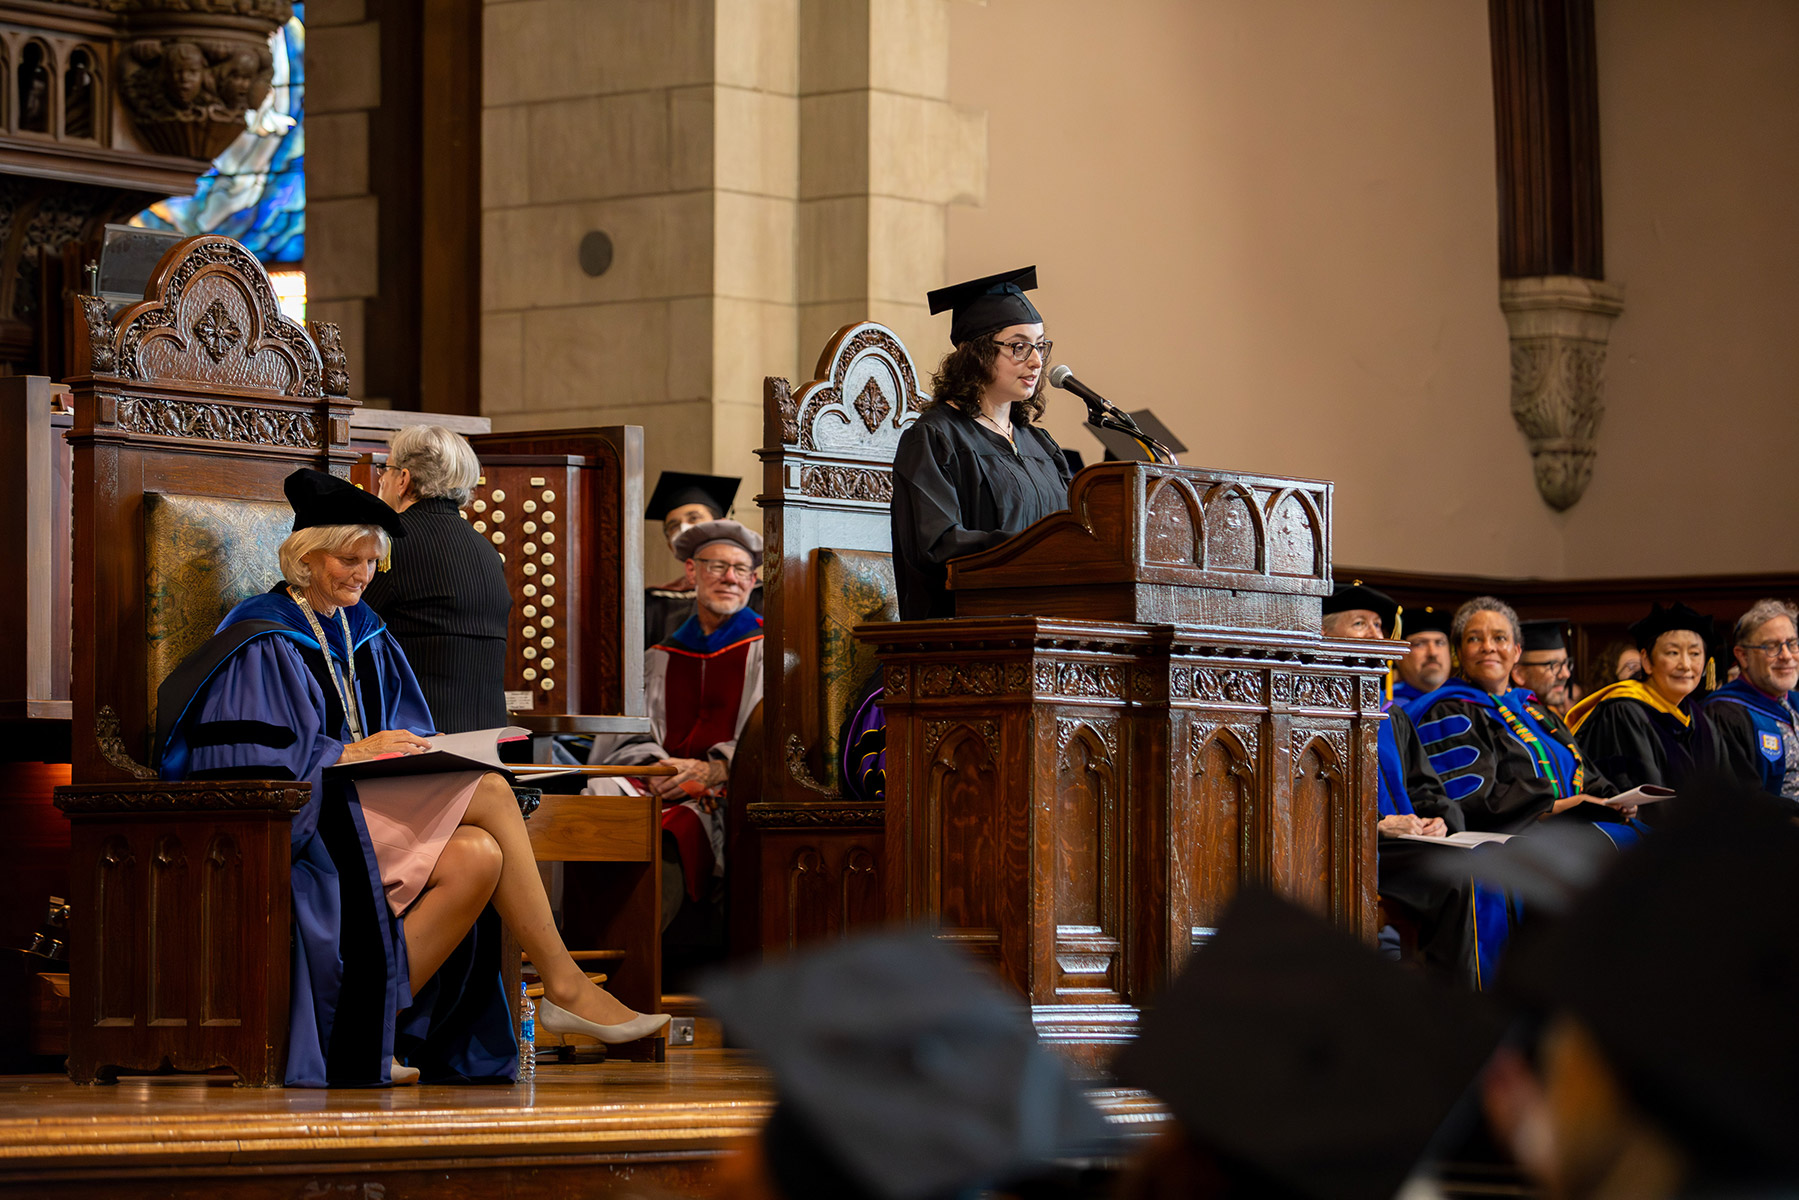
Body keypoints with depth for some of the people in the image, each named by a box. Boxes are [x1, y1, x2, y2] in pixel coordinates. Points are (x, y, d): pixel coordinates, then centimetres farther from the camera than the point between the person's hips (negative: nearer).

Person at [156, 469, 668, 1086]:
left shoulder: (363, 634, 19)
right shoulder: (262, 639, -5)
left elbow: (405, 731, 22)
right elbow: (251, 760, -13)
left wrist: (405, 750, -2)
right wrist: (351, 755, -18)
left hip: (374, 806, 8)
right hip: (304, 820, -8)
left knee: (477, 857, -25)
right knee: (490, 792, -23)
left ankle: (372, 1034, -24)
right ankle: (564, 985, -21)